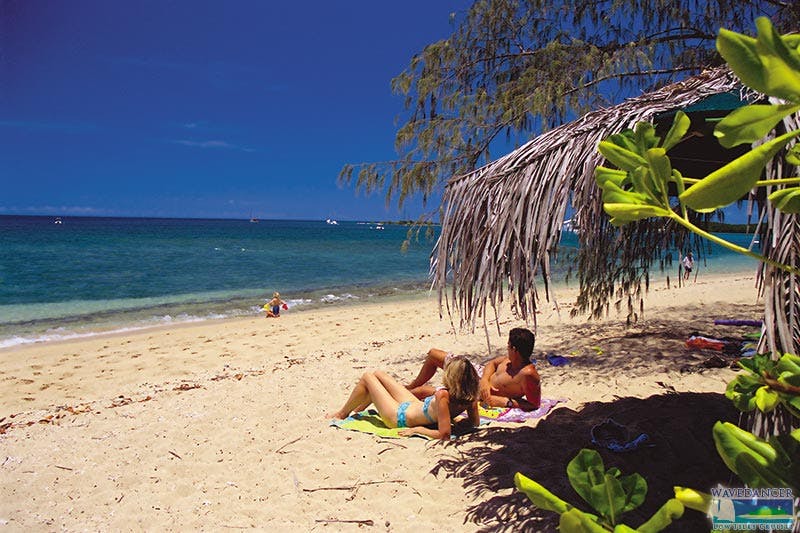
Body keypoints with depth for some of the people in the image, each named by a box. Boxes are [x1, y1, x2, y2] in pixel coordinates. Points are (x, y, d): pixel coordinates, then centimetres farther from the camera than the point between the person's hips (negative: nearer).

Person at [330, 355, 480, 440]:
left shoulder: (443, 396, -40)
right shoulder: (470, 396, -19)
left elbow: (444, 434, -40)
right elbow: (475, 422, -7)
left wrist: (417, 429, -27)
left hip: (398, 416, -8)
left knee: (367, 377, 8)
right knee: (377, 374, 23)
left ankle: (342, 413, 32)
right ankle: (357, 409, 49)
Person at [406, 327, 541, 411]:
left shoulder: (528, 374, -35)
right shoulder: (513, 358, -12)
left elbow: (534, 405, -31)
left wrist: (506, 402, -32)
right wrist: (485, 380, -16)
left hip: (479, 395, -8)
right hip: (481, 374, 8)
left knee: (424, 391, 2)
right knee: (433, 354, 18)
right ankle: (411, 387, 46)